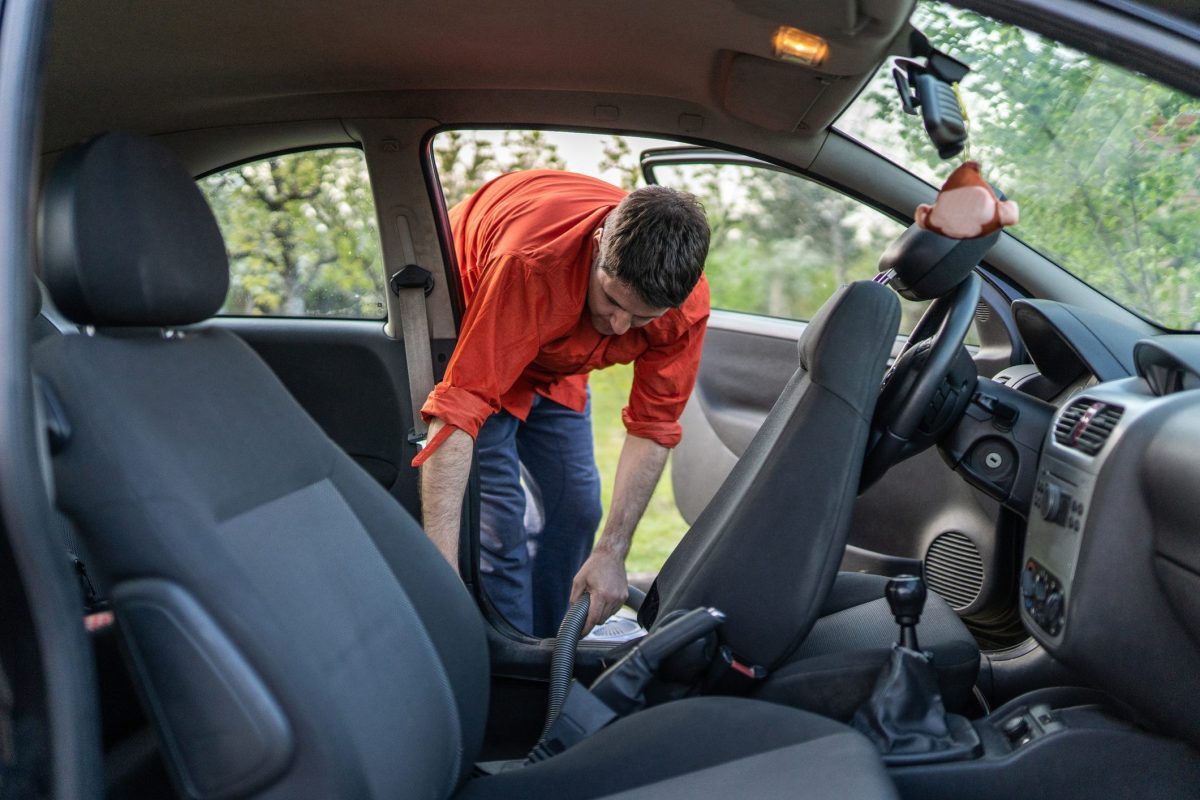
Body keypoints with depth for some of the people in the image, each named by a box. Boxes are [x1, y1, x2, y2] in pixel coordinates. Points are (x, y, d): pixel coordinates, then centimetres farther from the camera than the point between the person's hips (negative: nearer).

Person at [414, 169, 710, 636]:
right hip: (467, 344, -5)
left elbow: (652, 427, -19)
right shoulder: (530, 262, -44)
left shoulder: (686, 302, -28)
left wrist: (612, 552, -22)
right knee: (498, 517, -14)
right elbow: (459, 406, -47)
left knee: (577, 506, 7)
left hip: (555, 362, 5)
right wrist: (442, 568, -51)